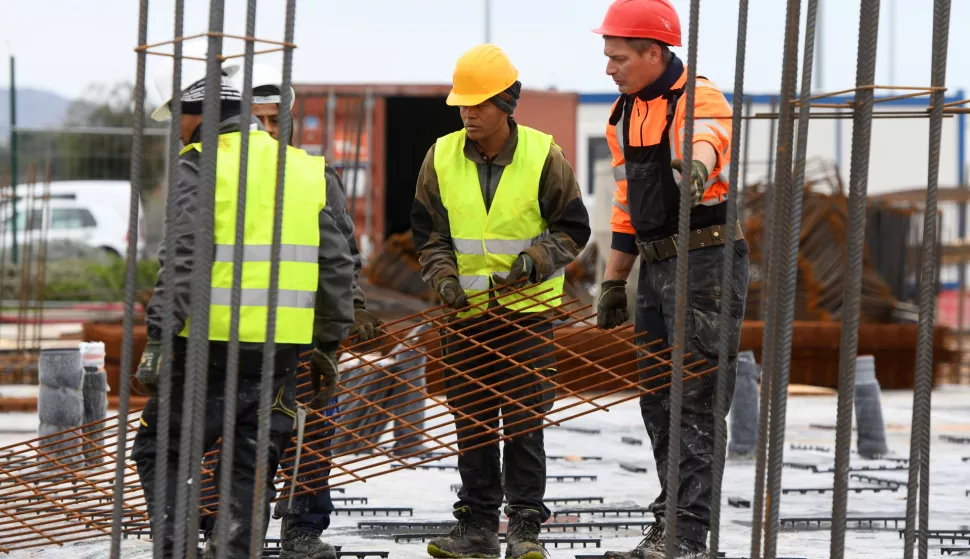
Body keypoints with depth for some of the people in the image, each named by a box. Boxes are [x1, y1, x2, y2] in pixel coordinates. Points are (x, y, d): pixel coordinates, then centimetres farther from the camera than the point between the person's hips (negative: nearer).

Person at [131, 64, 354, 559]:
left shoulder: (198, 167, -3)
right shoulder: (304, 169, 14)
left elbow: (182, 260, -15)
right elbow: (337, 264, 14)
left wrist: (158, 339, -16)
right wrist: (328, 345, 20)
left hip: (212, 345, -5)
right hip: (282, 347, 5)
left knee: (158, 449, 9)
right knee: (250, 470, 9)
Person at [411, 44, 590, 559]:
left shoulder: (543, 156, -7)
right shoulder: (442, 158, 1)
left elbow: (572, 227, 0)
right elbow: (428, 231, 8)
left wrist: (535, 261, -16)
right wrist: (443, 278, -8)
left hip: (527, 309, -3)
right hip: (465, 310, 3)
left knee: (524, 421, -4)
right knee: (472, 421, 6)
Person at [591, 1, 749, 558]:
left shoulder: (700, 100, -13)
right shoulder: (626, 115, 13)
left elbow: (708, 137, -38)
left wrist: (697, 164, -61)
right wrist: (614, 282, 20)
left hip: (706, 265, -9)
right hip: (657, 267, 9)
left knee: (694, 403, -9)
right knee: (659, 403, 11)